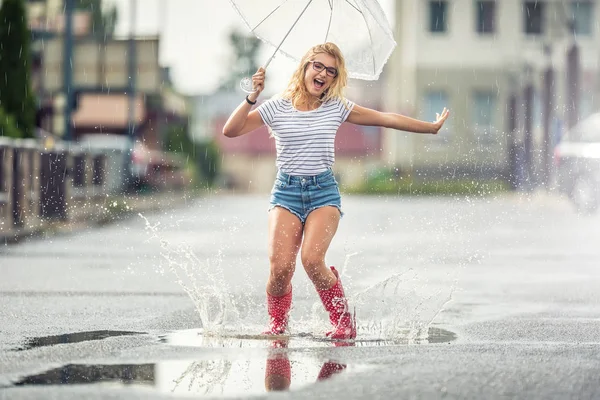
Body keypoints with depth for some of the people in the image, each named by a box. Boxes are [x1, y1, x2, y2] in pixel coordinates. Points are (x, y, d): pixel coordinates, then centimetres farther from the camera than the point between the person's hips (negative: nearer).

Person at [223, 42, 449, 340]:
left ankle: (344, 321, -4)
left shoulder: (337, 108, 6)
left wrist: (431, 127, 15)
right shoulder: (277, 108, 2)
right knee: (280, 266, -17)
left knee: (312, 259, -24)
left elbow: (385, 119, 11)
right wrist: (252, 97, -15)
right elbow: (230, 131, -4)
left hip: (324, 190, 0)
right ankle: (277, 324, 11)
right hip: (286, 191, 0)